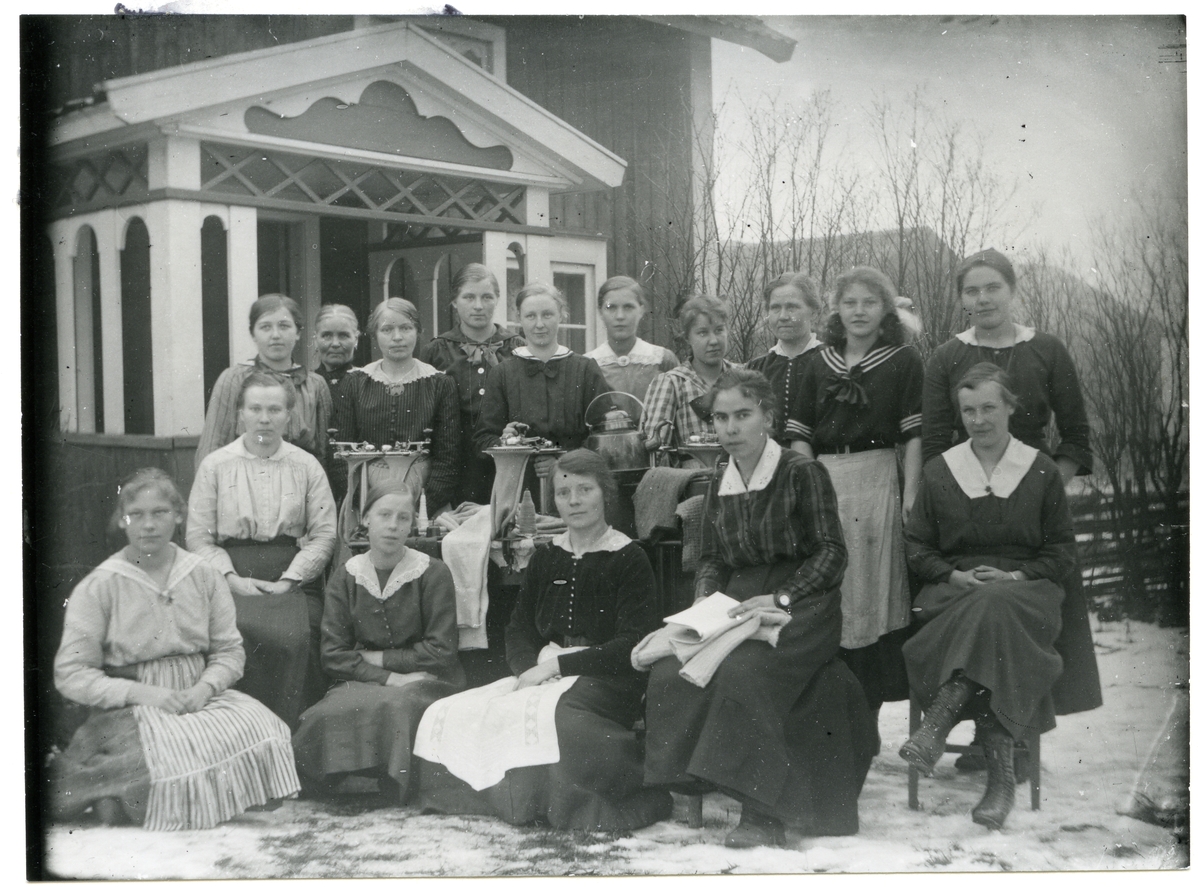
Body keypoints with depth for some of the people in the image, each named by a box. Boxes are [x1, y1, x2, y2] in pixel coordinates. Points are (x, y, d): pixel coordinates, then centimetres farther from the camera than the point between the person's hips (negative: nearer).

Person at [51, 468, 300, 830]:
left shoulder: (203, 577, 8)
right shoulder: (99, 586, -2)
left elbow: (229, 651, 10)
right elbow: (70, 675, -5)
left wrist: (205, 687, -12)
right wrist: (141, 693, -16)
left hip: (198, 697, 5)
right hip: (130, 709, -4)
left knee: (263, 728, -24)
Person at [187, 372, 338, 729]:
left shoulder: (306, 467, 10)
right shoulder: (215, 466, 9)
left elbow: (324, 534, 4)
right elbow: (198, 538, 5)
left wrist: (287, 580, -8)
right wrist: (233, 579, -9)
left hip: (294, 580, 1)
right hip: (233, 578, 0)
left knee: (295, 638, -27)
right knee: (245, 634, -29)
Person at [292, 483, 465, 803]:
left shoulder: (433, 574, -1)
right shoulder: (346, 577, 7)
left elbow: (440, 652, -5)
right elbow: (332, 656, 0)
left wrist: (378, 659, -4)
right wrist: (388, 678, -13)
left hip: (427, 681, -2)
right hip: (363, 681, 2)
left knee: (394, 707, -37)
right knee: (332, 712, -33)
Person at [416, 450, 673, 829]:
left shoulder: (629, 559, 0)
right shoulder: (546, 558, 18)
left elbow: (632, 646, -9)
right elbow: (517, 630, 14)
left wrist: (557, 665, -15)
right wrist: (531, 669, -9)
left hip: (608, 681, -5)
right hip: (542, 675, 5)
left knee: (557, 716, -37)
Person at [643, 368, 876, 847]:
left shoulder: (803, 473, -3)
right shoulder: (719, 483, 15)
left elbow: (831, 552, -7)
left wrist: (780, 598, -18)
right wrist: (705, 601, -1)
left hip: (800, 606, -5)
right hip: (736, 606, 6)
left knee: (743, 672, -33)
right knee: (671, 673, -21)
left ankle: (762, 813, -24)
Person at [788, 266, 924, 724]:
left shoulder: (903, 361, 4)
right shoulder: (820, 363, 14)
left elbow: (913, 434, -1)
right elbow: (800, 433, 11)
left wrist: (910, 495, -9)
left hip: (876, 480, -3)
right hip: (821, 481, 3)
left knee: (869, 590, -3)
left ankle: (865, 714, 4)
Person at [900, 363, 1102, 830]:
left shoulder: (1042, 472, 11)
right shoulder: (938, 472, 13)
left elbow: (1061, 550, 10)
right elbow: (917, 547, 14)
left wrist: (1018, 576, -9)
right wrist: (954, 575, -6)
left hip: (1026, 587, -1)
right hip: (955, 589, 1)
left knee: (995, 609, -39)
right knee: (996, 630, -36)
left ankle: (936, 727, -47)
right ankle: (1002, 774, -43)